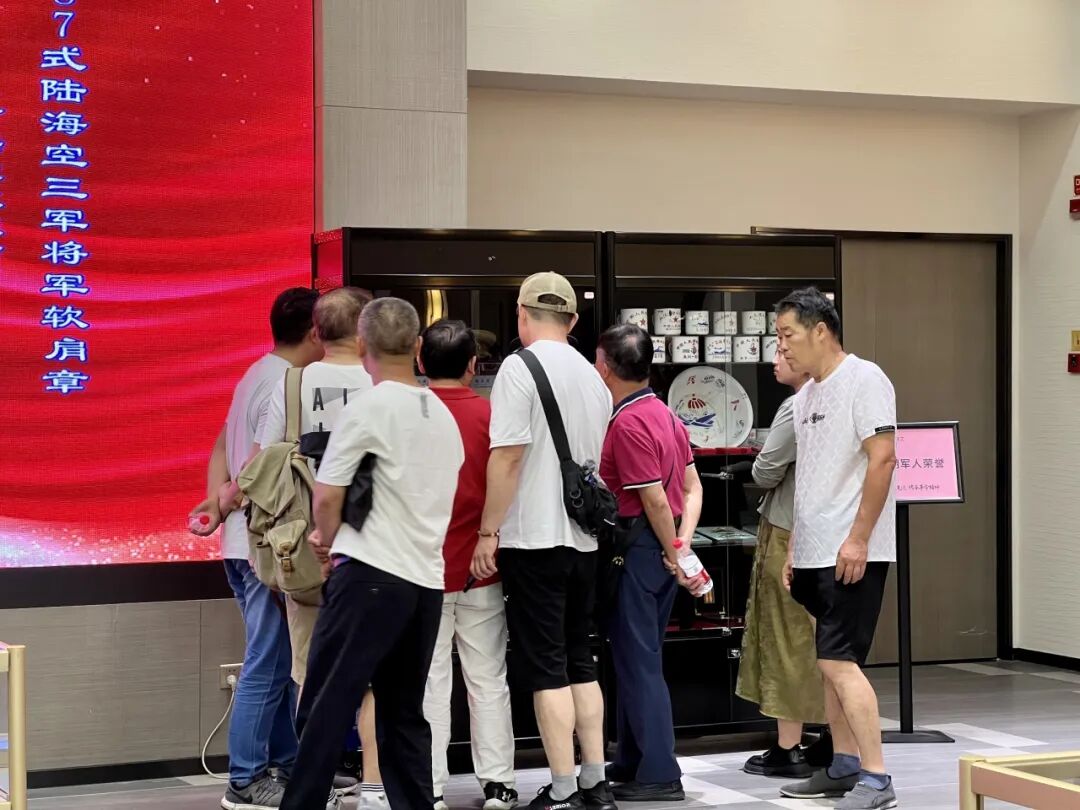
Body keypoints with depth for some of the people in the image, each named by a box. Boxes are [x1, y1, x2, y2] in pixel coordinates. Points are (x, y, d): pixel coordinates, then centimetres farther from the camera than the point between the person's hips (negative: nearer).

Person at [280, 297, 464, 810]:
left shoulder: (366, 409, -8)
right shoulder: (444, 416, 14)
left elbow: (326, 500, -6)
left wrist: (329, 543, 14)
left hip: (371, 575, -7)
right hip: (427, 580, 7)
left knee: (325, 707, -4)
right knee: (404, 714, 11)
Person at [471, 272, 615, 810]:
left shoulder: (520, 367, -10)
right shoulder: (593, 377, 11)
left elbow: (507, 457, -15)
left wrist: (488, 532, -11)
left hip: (534, 537, -7)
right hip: (583, 538, 7)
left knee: (545, 668, -3)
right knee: (580, 662, 14)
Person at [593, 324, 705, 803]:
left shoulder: (627, 423, -17)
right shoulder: (665, 415, 13)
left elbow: (655, 500, -19)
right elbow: (692, 488, 12)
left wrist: (674, 557, -10)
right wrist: (683, 544, 3)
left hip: (638, 544, -9)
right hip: (663, 547, 10)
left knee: (638, 661, -3)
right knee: (638, 657, 17)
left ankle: (660, 776, -1)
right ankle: (632, 763, 26)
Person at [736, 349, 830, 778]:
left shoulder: (796, 408, -17)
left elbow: (764, 473, -14)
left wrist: (765, 472, 6)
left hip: (787, 536, -8)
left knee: (786, 641, -2)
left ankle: (787, 750, 1)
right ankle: (831, 740, 19)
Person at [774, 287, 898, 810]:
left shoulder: (863, 380, -10)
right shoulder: (806, 396, 15)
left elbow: (883, 458, -17)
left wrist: (858, 538, -20)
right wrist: (795, 546, 16)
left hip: (851, 553, -8)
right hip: (815, 552, 9)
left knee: (838, 661, -12)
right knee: (831, 661, 12)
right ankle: (844, 766, 21)